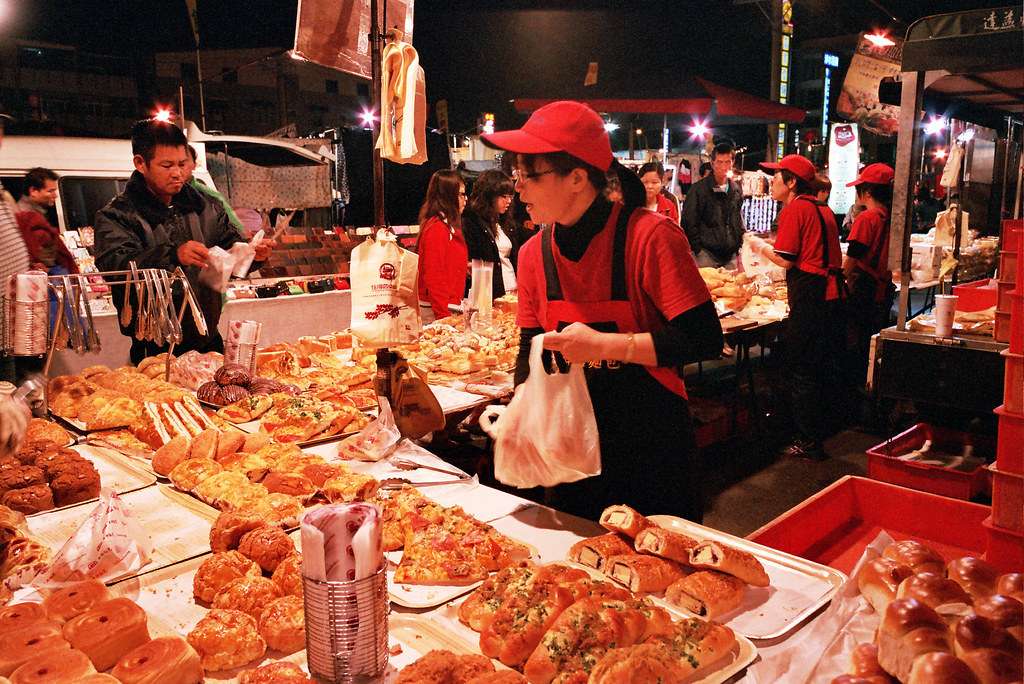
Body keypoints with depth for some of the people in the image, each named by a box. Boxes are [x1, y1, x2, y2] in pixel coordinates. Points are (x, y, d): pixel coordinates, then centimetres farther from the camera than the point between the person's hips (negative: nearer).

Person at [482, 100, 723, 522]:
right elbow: (532, 352, 6)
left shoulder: (649, 236, -19)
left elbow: (704, 339, -23)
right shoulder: (534, 254, -1)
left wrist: (604, 345, -28)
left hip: (653, 452, -5)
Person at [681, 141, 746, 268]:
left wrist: (740, 246, 12)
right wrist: (698, 249, -7)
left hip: (731, 254, 5)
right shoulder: (699, 189, -4)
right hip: (706, 254, -4)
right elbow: (688, 223, -4)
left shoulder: (736, 190, 11)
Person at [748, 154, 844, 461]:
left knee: (800, 371, -1)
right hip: (830, 293, 9)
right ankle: (816, 434, 27)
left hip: (809, 297, -9)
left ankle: (808, 443, 6)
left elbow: (785, 260, -14)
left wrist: (760, 245, 2)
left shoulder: (794, 209, -10)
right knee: (817, 369, 17)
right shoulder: (823, 210, 17)